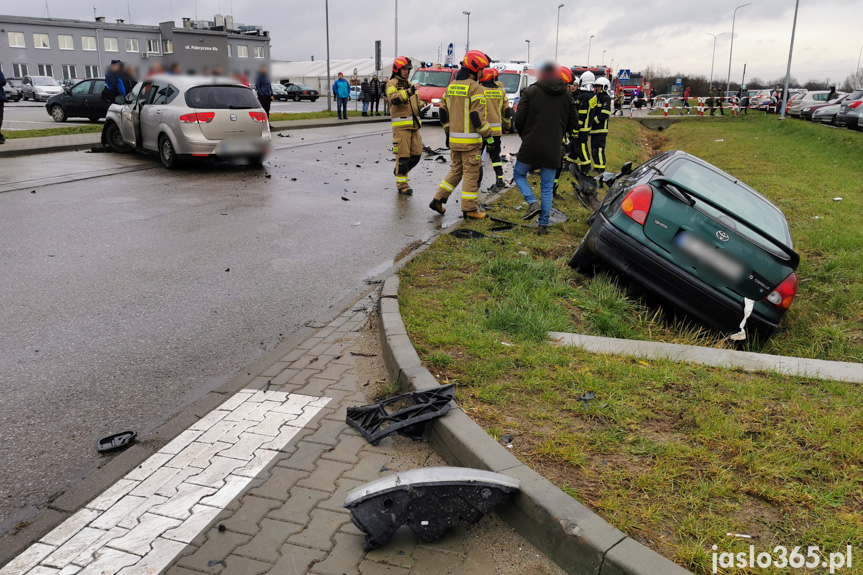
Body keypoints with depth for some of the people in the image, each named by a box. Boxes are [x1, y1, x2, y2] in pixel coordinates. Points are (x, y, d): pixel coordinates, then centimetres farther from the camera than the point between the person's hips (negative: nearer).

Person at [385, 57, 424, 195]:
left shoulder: (409, 84, 22)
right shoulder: (392, 84, -2)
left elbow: (417, 100, 29)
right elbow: (394, 99, -21)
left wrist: (422, 107, 7)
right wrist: (408, 92, -34)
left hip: (413, 126, 7)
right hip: (401, 125, -7)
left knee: (417, 153, 6)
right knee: (403, 156, -7)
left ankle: (399, 171, 28)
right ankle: (401, 185, 1)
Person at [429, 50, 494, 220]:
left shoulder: (451, 85, 11)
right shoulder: (475, 87, -13)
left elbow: (443, 111, 15)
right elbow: (477, 116, -19)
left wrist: (448, 132, 24)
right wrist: (488, 136, -12)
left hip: (454, 138, 7)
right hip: (470, 139, -7)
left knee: (456, 170, 19)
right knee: (471, 173, 1)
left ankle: (438, 200, 15)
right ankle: (469, 209, 6)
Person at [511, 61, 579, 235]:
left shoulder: (530, 91, -3)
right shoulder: (567, 95, 7)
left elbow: (519, 118, -7)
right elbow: (574, 123, 7)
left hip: (530, 146, -3)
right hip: (553, 149, 3)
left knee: (519, 174, 19)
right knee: (547, 188, 9)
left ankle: (533, 203, -3)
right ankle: (543, 225, 9)